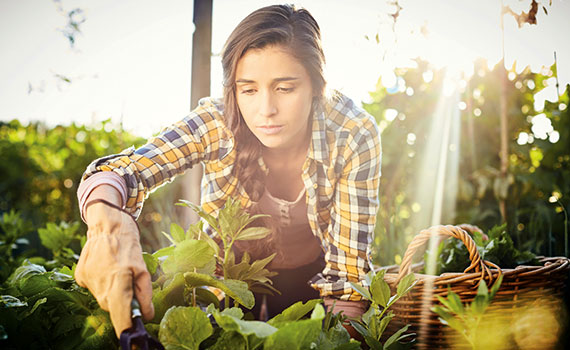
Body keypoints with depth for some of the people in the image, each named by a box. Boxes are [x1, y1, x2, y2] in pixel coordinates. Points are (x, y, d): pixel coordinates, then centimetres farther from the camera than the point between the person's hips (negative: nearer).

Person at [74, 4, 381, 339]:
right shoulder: (218, 123, -24)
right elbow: (120, 171, -33)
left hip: (311, 280, -1)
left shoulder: (354, 136, -26)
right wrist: (109, 225, -55)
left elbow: (348, 270, -23)